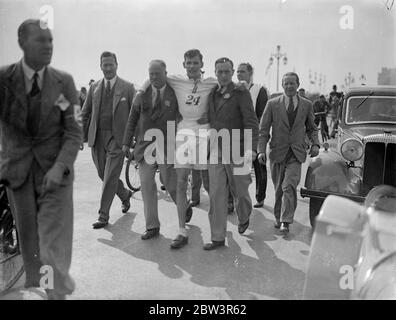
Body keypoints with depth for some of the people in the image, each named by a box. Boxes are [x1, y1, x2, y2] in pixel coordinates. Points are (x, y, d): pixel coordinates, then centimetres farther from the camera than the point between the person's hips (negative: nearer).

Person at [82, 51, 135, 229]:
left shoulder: (127, 87, 1)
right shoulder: (94, 87, 10)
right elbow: (85, 113, 13)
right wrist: (82, 136, 6)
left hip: (117, 137, -4)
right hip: (97, 137, 4)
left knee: (110, 177, -6)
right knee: (103, 175, 13)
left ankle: (103, 215, 4)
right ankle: (125, 195, 38)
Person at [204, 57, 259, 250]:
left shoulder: (241, 93, -6)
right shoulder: (212, 94, 11)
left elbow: (251, 122, -13)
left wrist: (251, 149, -26)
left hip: (236, 151, -4)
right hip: (216, 152, 4)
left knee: (239, 191, 11)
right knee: (216, 195, 1)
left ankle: (244, 219, 42)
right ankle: (217, 238, 9)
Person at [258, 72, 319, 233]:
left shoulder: (307, 105, 6)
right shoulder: (272, 104, 1)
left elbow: (311, 128, 17)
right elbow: (263, 129, 0)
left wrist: (315, 144, 0)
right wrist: (261, 150, -10)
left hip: (296, 154, 0)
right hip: (277, 152, 0)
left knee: (289, 186, -15)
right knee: (279, 189, 9)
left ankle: (285, 222, -9)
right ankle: (278, 217, 28)